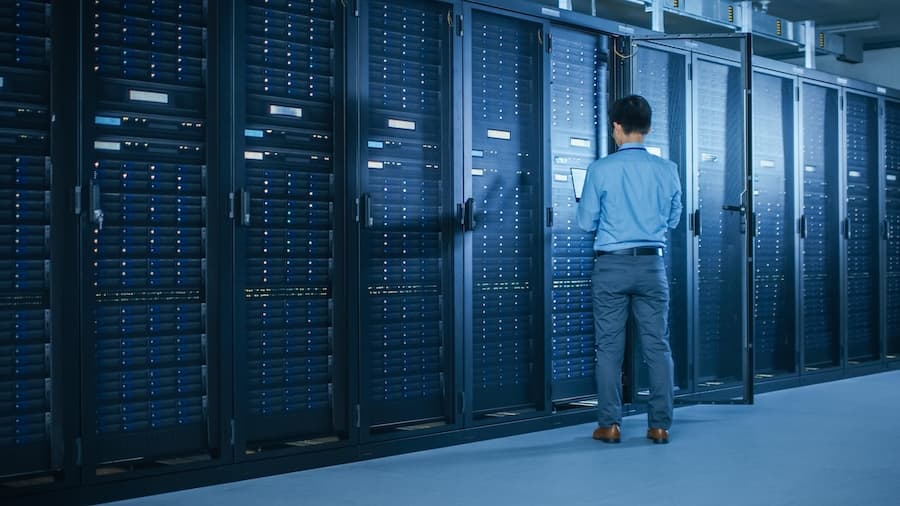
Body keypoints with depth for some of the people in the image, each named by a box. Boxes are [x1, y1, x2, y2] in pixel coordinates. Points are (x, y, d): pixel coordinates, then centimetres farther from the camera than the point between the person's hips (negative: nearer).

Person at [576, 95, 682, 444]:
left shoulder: (601, 170, -8)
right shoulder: (667, 170, 0)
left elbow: (586, 223, -2)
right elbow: (673, 219, 11)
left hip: (612, 265, -2)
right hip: (651, 265, 2)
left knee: (609, 347, 5)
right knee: (657, 346, 6)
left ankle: (609, 424, 7)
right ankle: (660, 425, 8)